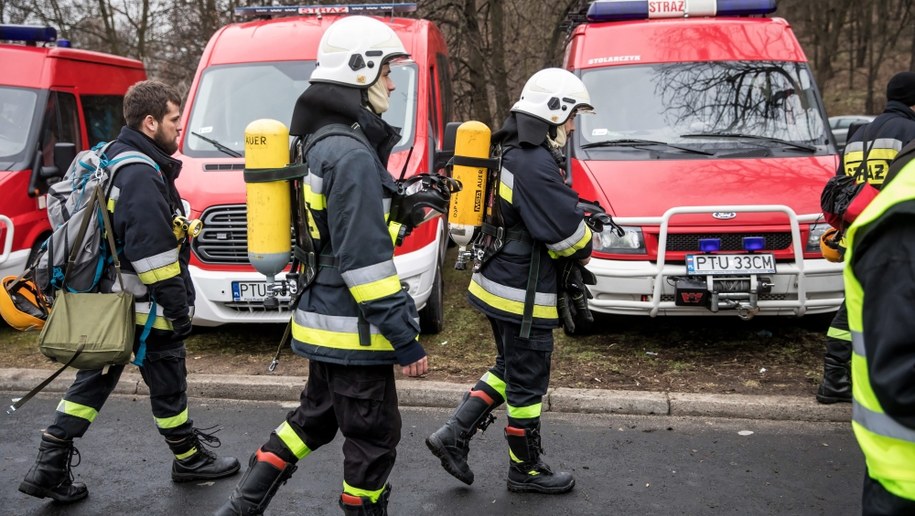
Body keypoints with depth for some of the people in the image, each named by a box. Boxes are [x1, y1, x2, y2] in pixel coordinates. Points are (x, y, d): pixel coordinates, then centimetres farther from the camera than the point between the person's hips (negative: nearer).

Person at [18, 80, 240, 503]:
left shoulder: (110, 160, 12)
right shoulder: (142, 175, -22)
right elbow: (153, 252, -25)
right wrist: (178, 308, -19)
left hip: (105, 303, 10)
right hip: (144, 309, -10)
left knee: (93, 381, 16)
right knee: (167, 385, 8)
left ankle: (49, 468, 19)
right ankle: (189, 460, 27)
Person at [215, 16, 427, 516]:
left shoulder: (321, 141, 11)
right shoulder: (352, 153, -21)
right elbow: (364, 259, -24)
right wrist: (406, 338, -21)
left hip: (321, 320, 10)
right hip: (352, 329, -10)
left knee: (315, 417, 24)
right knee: (374, 437, 6)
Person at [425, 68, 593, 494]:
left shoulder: (508, 153, 11)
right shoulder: (535, 164, -22)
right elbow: (567, 231, -21)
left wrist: (578, 216, 4)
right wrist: (585, 248, 2)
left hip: (495, 282, 10)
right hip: (522, 295, -10)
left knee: (510, 369, 22)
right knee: (527, 382, 6)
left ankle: (454, 436, 21)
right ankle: (526, 470, 22)